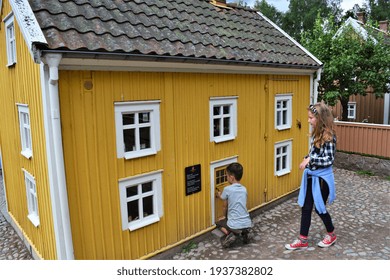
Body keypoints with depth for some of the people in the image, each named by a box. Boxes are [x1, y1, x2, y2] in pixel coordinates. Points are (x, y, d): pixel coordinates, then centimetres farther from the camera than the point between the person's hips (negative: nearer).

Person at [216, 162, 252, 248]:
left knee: (219, 223, 26)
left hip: (235, 225, -4)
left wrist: (226, 218, 26)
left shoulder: (227, 189, -7)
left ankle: (230, 234, -1)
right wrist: (221, 196, 33)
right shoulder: (244, 189, 7)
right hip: (247, 224, 5)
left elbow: (225, 207, 5)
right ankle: (244, 232, 11)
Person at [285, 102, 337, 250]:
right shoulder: (316, 133, 5)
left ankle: (331, 235, 35)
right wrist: (307, 160, 2)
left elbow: (329, 160, -23)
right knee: (306, 207, 10)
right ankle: (303, 240, 20)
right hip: (310, 176, 8)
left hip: (322, 177, -8)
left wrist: (310, 159, -27)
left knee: (319, 208, 8)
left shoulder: (328, 136, -19)